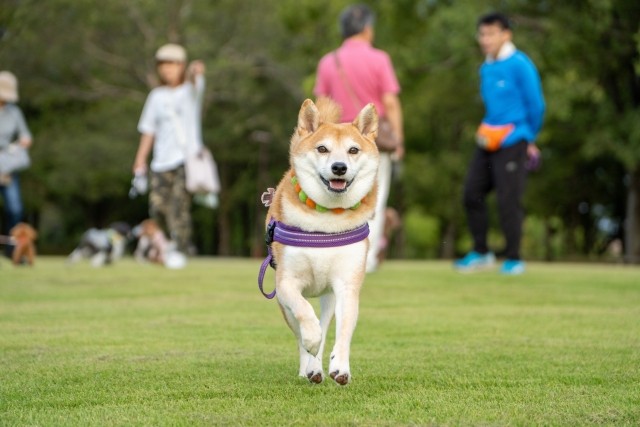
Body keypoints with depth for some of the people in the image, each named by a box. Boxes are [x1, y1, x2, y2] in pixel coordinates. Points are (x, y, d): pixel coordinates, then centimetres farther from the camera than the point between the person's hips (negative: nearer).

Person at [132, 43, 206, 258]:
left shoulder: (191, 89, 3)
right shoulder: (157, 96, 14)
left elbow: (195, 79, -22)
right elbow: (149, 130, 15)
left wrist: (196, 70, -46)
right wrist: (140, 161, 8)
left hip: (187, 159, -4)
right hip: (162, 162, 4)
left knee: (179, 205, -17)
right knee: (157, 208, -2)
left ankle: (181, 250, -13)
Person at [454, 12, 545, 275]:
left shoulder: (520, 65, -10)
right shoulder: (486, 68, 12)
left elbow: (536, 105, -6)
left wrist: (529, 139, 3)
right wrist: (487, 132, 13)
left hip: (511, 143, -8)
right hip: (487, 142, 8)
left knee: (508, 201, -7)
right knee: (472, 194, 6)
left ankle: (513, 259, 4)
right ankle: (481, 253, 17)